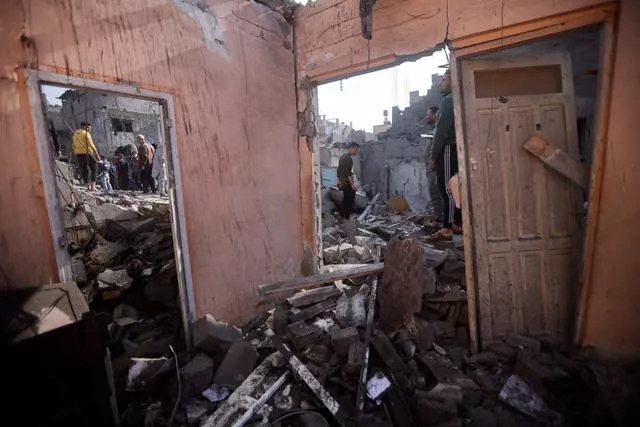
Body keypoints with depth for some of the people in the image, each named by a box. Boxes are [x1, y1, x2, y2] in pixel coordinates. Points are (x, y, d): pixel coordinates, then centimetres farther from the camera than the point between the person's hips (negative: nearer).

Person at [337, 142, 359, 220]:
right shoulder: (348, 158, -16)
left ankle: (343, 217, 19)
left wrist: (339, 181, 24)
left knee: (345, 200, 14)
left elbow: (339, 170, 19)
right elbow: (348, 173, -22)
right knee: (350, 200, -4)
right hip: (348, 184, -10)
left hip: (343, 183, 10)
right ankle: (347, 217, -2)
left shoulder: (342, 157, 14)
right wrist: (352, 184, -21)